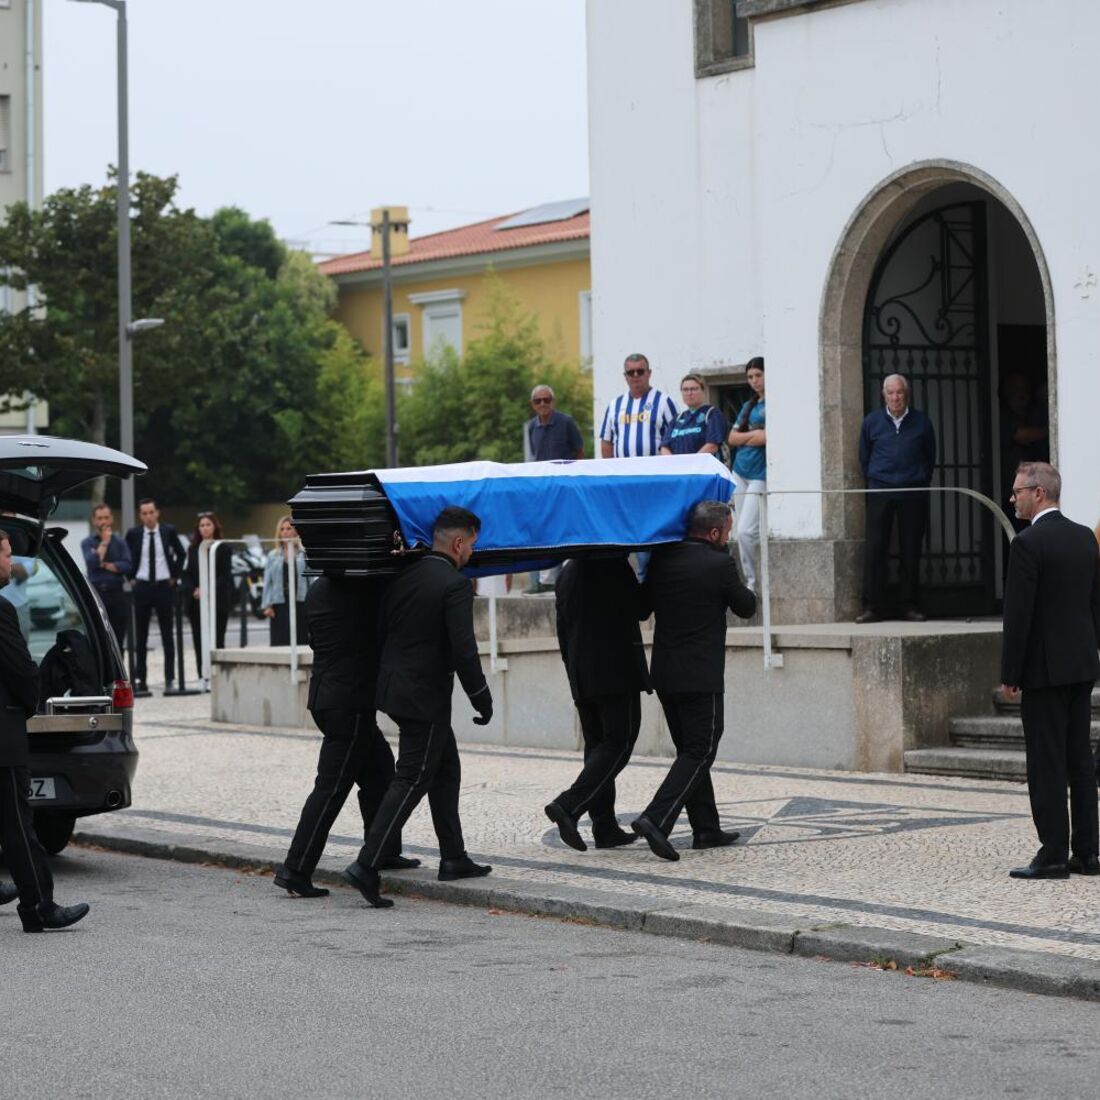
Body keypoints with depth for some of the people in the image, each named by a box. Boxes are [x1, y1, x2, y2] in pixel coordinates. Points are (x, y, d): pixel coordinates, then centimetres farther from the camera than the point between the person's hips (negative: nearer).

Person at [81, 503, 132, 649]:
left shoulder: (119, 541, 10)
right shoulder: (87, 543, 6)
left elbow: (128, 566, -3)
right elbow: (92, 563, -13)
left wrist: (106, 565, -9)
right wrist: (104, 542, -7)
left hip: (117, 594, 2)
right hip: (96, 594, -2)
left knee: (117, 641, 4)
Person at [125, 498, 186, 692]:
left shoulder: (169, 531, 1)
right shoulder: (133, 534, 0)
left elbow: (181, 554, 13)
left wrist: (175, 576, 5)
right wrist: (131, 578, 3)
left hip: (164, 586, 0)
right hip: (141, 587, 0)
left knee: (167, 634, 3)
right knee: (140, 635, 3)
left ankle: (169, 678, 6)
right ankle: (140, 679, 7)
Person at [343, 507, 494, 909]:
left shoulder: (404, 575, 7)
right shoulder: (455, 585, -16)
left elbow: (382, 629, 12)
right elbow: (463, 651, -21)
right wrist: (482, 699, -10)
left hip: (395, 687, 8)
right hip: (426, 696, -8)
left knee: (446, 770, 20)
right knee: (411, 780, -5)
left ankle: (453, 857, 27)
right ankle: (367, 865, -13)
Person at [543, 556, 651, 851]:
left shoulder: (568, 572, 12)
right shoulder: (615, 565, -12)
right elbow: (637, 609, -8)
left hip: (581, 679, 8)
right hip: (617, 671, -8)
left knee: (597, 745, 11)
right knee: (618, 744, -5)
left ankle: (605, 827, 10)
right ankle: (569, 806, -20)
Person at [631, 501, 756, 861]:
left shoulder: (662, 559, 4)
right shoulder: (719, 565, -12)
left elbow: (642, 605, 14)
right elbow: (746, 607, 2)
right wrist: (743, 591, 19)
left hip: (664, 674, 7)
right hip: (701, 677, -7)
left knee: (691, 751, 16)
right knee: (699, 753, -3)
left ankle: (706, 828, 19)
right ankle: (655, 819, -18)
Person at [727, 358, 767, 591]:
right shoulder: (748, 406, 16)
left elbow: (768, 437, -16)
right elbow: (733, 438, 11)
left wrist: (746, 437, 0)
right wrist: (755, 434, -5)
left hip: (761, 474, -7)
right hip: (740, 472, 7)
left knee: (746, 532, -14)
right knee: (743, 533, 7)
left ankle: (753, 584, -3)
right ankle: (751, 583, 12)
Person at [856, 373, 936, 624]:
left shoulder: (921, 422, 6)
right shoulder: (872, 421, 7)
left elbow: (930, 458, 15)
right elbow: (864, 458, 15)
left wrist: (921, 482, 10)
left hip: (913, 494, 0)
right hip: (880, 491, 0)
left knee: (911, 551, 2)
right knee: (875, 549, -6)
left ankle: (910, 605, 9)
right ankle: (872, 605, -3)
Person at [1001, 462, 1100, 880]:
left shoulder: (1028, 543, -14)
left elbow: (1018, 614, -16)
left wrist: (1009, 675, -10)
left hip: (1045, 669, -8)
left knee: (1047, 765, -3)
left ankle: (1054, 854, -2)